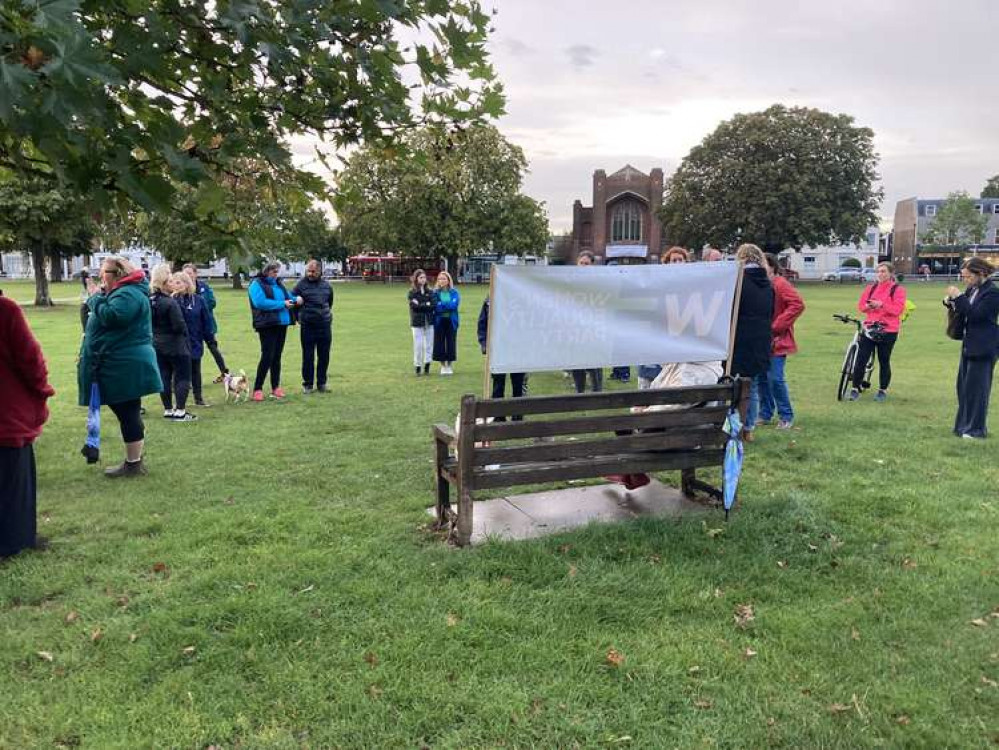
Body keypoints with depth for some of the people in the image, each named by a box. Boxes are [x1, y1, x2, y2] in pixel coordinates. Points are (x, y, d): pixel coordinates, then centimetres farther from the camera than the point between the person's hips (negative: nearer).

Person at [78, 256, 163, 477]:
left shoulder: (128, 294, -15)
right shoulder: (123, 291, 19)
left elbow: (110, 316, -27)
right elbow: (106, 319, 22)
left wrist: (96, 297, -13)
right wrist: (97, 296, 10)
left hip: (125, 366, -11)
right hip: (122, 365, 11)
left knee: (128, 413, -4)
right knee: (128, 413, 16)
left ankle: (134, 463, 4)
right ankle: (136, 459, 24)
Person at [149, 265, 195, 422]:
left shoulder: (150, 301, 3)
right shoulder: (170, 303, -21)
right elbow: (179, 325, -20)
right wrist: (185, 333, -1)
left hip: (158, 345, 7)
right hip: (176, 345, -7)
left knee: (164, 377, 12)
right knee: (183, 377, 2)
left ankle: (168, 410, 19)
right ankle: (180, 411, 2)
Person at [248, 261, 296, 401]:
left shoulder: (278, 283, 16)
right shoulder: (257, 284, -6)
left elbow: (288, 296, 24)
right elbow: (260, 302, -19)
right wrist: (282, 304, -17)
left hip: (282, 324, 7)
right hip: (267, 325, -7)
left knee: (277, 356, 11)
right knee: (267, 357, -8)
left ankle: (276, 387, 19)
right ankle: (257, 389, 0)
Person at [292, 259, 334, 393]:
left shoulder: (326, 285, 8)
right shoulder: (301, 284, -2)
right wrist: (298, 317, 4)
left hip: (325, 324, 3)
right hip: (308, 326, -3)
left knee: (324, 356, 6)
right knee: (308, 356, 2)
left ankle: (321, 383, 17)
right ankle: (307, 384, 13)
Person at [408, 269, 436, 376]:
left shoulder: (430, 292, 7)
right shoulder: (412, 292, 1)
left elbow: (433, 305, -4)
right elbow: (414, 306, -11)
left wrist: (421, 305, -11)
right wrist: (426, 305, -9)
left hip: (429, 321, 2)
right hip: (417, 322, -2)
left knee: (429, 344, 3)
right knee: (418, 345, -1)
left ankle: (427, 365, 13)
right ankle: (417, 367, 10)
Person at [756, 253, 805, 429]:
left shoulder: (780, 284, -10)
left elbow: (798, 304, -20)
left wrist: (777, 325, -18)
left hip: (776, 340, -7)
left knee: (775, 378, -8)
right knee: (761, 378, 10)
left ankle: (786, 416, 6)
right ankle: (765, 414, 22)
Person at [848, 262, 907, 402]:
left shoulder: (898, 289, -2)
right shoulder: (871, 288, 10)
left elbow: (897, 309, -12)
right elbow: (860, 305, 10)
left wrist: (881, 304, -21)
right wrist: (868, 306, -11)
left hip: (888, 331, -3)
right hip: (869, 328, 3)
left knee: (884, 361, 7)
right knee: (861, 359, -3)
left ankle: (883, 390, 20)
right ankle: (855, 388, 3)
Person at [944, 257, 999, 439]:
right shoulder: (972, 290, 10)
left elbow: (975, 315, -22)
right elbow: (963, 311, 18)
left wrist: (959, 297, -22)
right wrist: (951, 302, -1)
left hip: (983, 348, -9)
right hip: (969, 345, 9)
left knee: (976, 387, -4)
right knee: (964, 386, 12)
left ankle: (976, 429, 5)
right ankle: (964, 424, 22)